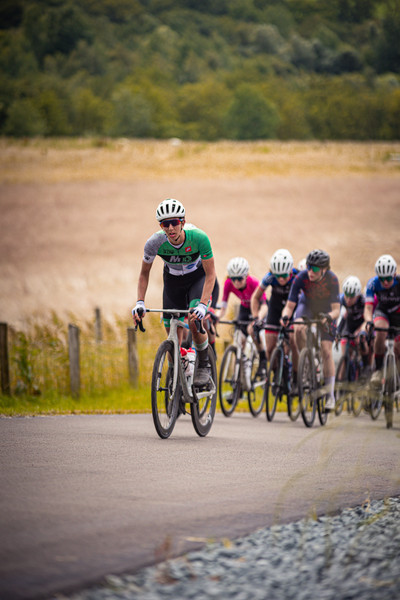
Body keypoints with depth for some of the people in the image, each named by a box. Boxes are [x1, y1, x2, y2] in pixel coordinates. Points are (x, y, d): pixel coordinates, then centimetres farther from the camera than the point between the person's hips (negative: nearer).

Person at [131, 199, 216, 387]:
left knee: (194, 322, -25)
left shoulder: (199, 238, -34)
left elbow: (210, 274, -25)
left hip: (198, 278, -2)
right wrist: (139, 303, -23)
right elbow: (144, 274, -10)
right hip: (173, 280, 2)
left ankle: (204, 366, -2)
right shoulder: (155, 243, -28)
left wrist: (203, 304, -38)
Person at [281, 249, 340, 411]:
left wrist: (329, 316, -54)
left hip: (326, 310, -1)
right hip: (307, 306, 1)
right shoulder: (301, 278, -30)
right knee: (299, 329, -35)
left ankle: (330, 395, -1)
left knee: (326, 351, -9)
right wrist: (285, 316, -48)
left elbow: (336, 309, -32)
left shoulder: (332, 280, -32)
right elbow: (290, 305, -26)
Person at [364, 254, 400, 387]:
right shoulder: (373, 283, -27)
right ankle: (378, 369, -27)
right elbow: (368, 307, -32)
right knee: (380, 330, -34)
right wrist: (369, 322, -52)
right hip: (382, 312, -1)